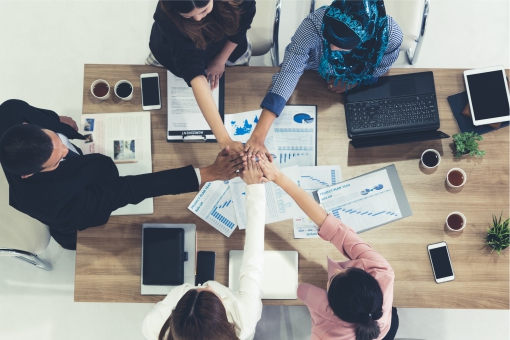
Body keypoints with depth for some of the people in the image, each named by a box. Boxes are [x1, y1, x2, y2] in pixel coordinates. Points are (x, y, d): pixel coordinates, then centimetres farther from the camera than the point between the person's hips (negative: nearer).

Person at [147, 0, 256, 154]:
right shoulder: (166, 15, -47)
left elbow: (246, 15, -16)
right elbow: (193, 72, -55)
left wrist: (220, 60, -13)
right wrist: (224, 139, -62)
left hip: (229, 48, 2)